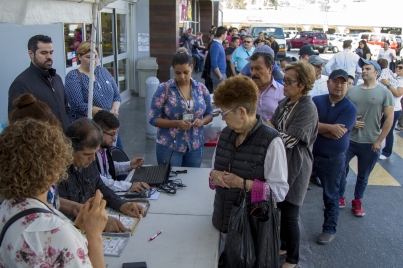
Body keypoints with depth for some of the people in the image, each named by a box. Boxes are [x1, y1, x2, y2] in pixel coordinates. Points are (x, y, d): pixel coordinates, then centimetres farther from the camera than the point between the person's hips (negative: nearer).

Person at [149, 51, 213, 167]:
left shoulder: (201, 88, 2)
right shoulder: (164, 89, -8)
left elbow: (209, 114, 10)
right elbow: (154, 119, -8)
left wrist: (201, 121, -12)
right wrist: (176, 123, -22)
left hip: (195, 146, 3)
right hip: (169, 147, -3)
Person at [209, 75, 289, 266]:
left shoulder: (271, 141, -19)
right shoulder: (225, 134, 3)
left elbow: (280, 191, -17)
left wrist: (242, 183, -24)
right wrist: (214, 174, -9)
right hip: (222, 221, 6)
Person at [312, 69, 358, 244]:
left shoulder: (350, 109, -11)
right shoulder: (316, 101, -3)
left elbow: (336, 135, -22)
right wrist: (329, 127, -24)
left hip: (333, 160, -2)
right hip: (308, 154, 3)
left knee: (331, 196, 12)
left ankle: (329, 229, 30)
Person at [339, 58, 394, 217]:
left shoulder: (384, 93, -4)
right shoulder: (351, 91, 4)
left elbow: (389, 118, -5)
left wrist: (379, 141, -8)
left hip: (371, 144, -2)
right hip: (348, 140, 2)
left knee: (363, 176, 12)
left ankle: (357, 202, 30)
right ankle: (339, 198, 25)